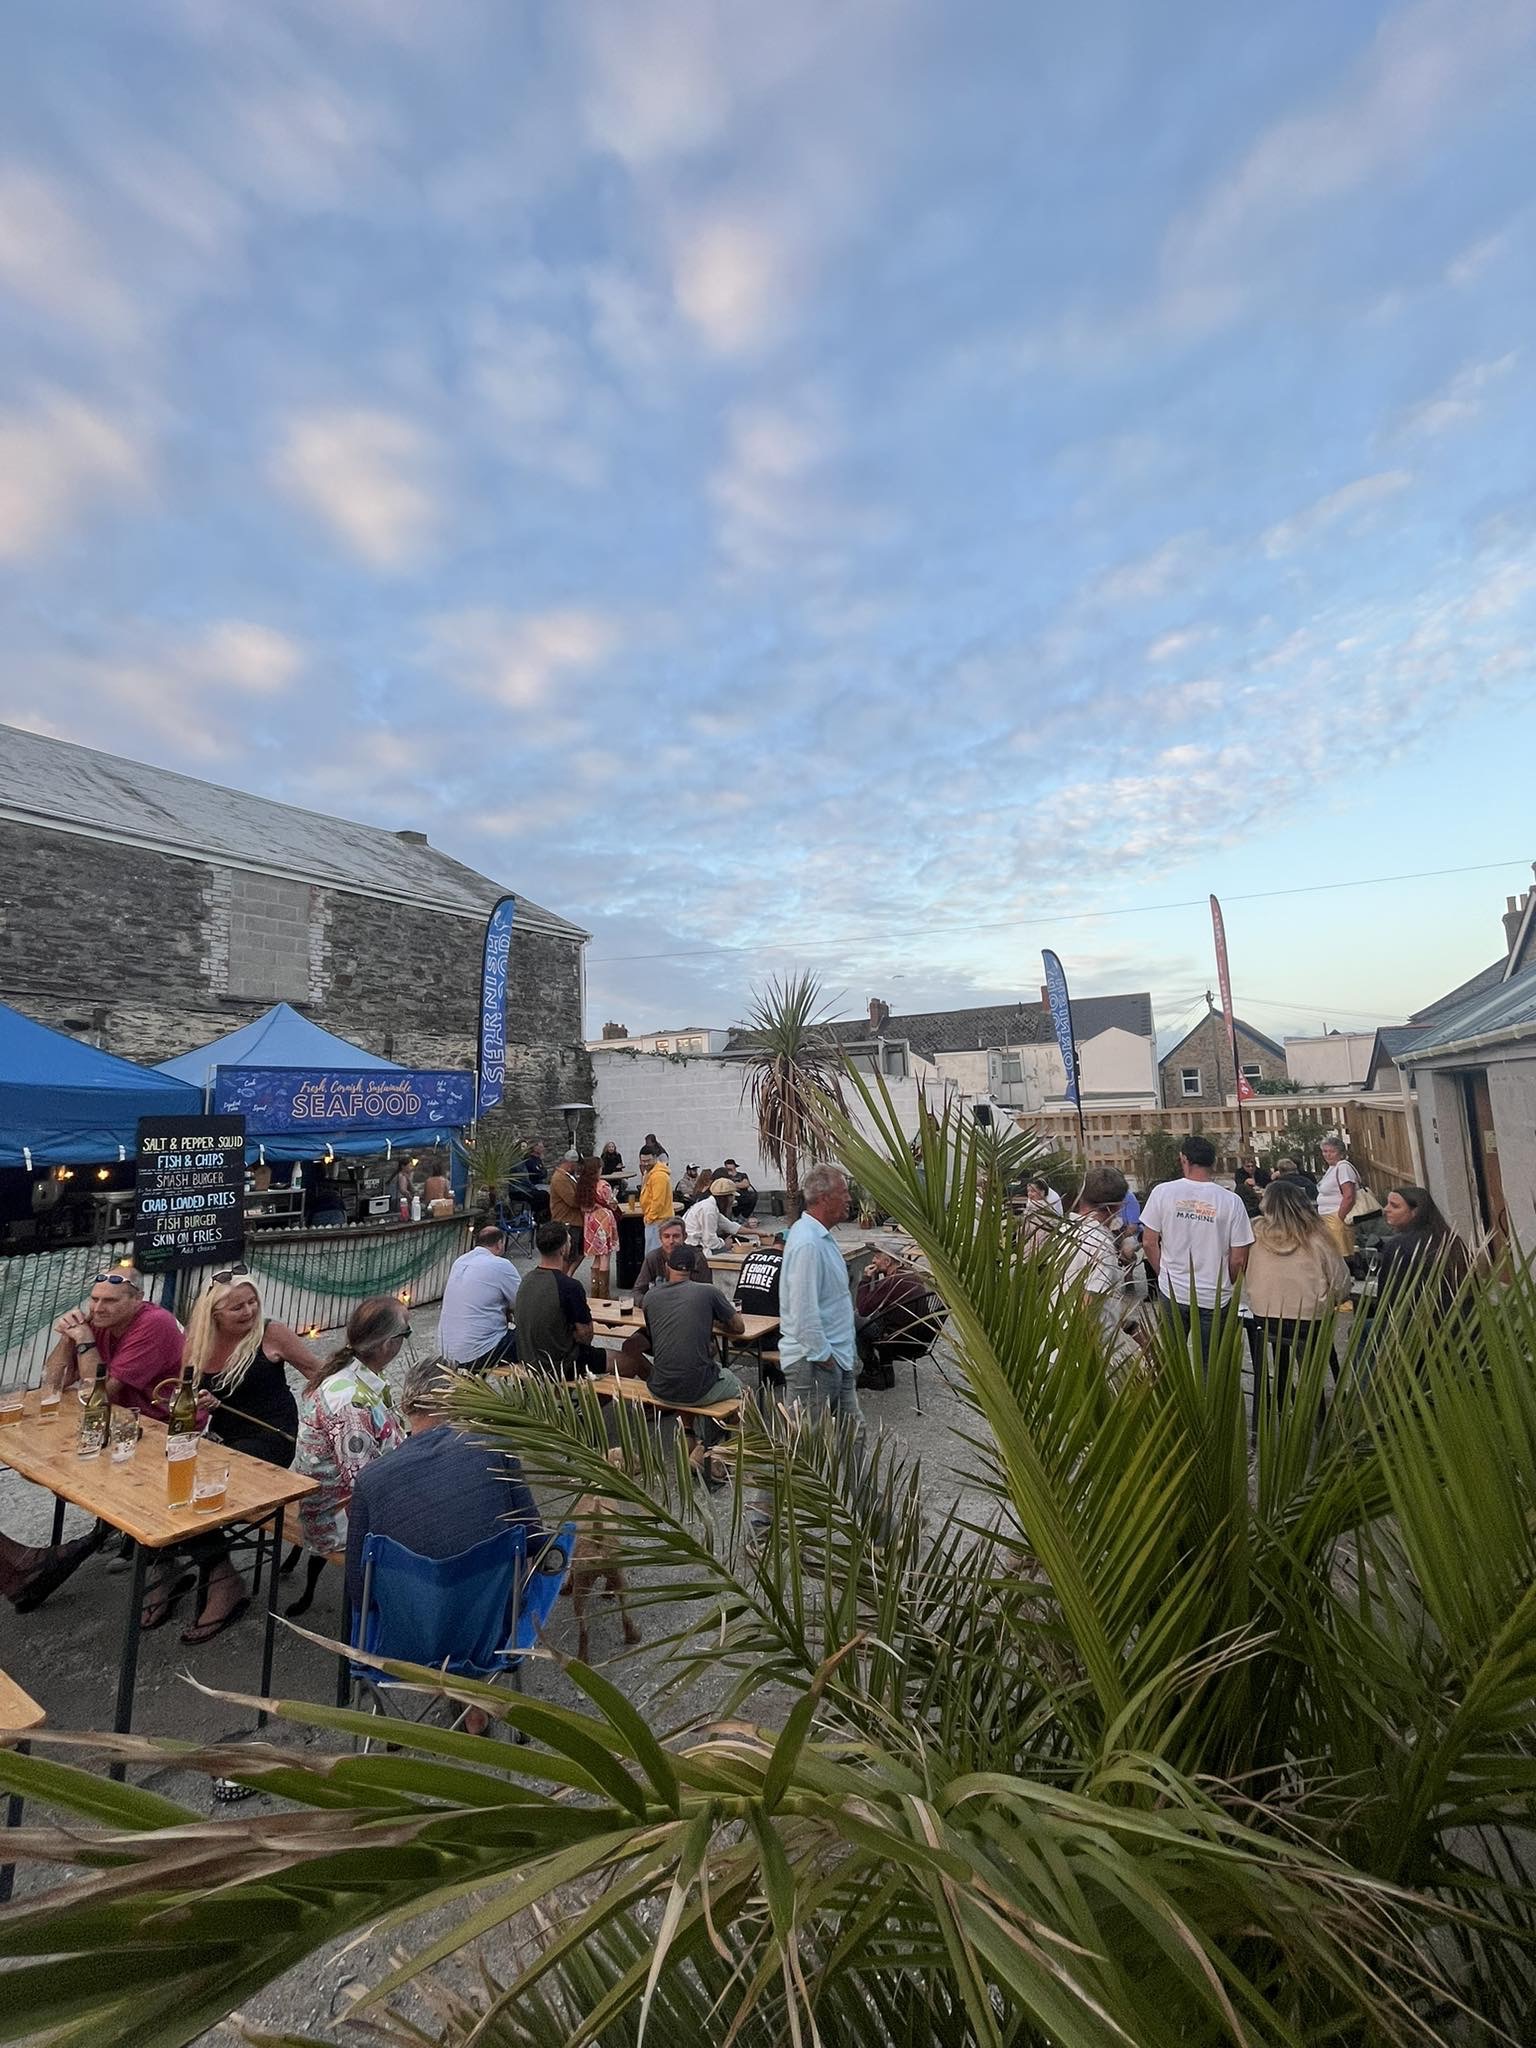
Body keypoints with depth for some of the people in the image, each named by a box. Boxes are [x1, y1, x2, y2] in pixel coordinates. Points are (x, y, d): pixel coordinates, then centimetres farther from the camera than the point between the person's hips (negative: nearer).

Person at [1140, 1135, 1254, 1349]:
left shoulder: (1163, 1192, -8)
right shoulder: (1231, 1201, -9)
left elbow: (1149, 1242, -4)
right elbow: (1238, 1259, -6)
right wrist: (1228, 1286, 13)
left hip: (1172, 1293, 0)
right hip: (1215, 1297, 0)